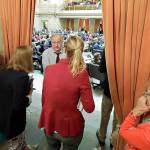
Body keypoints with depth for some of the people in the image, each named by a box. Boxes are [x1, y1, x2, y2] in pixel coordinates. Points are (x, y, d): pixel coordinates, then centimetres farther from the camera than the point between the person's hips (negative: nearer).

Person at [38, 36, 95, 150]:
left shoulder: (49, 69, -10)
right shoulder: (81, 73, -21)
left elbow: (44, 99, 2)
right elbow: (89, 108, -17)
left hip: (49, 123, 3)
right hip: (69, 126, -3)